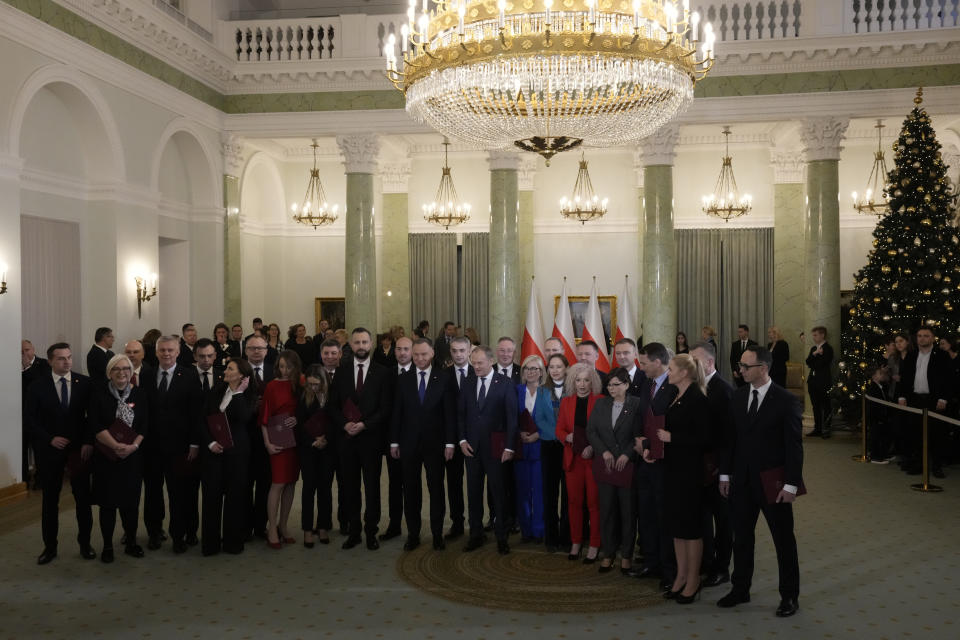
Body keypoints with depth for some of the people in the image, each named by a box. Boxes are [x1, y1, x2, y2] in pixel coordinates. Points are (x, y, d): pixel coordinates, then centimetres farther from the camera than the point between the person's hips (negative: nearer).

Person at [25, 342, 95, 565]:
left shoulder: (85, 383, -2)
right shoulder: (37, 386, -2)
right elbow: (30, 420, 0)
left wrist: (89, 442, -8)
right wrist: (50, 439, -11)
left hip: (80, 448, 0)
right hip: (49, 449, 0)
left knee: (83, 498, 6)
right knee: (50, 499, 9)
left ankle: (85, 543, 19)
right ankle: (50, 546, 21)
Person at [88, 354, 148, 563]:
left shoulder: (140, 393, 4)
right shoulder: (99, 393, -2)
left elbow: (145, 425, 1)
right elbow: (95, 426, -8)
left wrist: (133, 446, -13)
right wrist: (116, 446, -18)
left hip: (133, 457, 1)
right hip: (106, 456, -1)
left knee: (131, 501, 6)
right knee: (108, 502, 4)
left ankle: (131, 542, 21)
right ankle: (107, 546, 17)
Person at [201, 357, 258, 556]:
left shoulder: (249, 396, -3)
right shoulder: (216, 392, 6)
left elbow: (242, 417, -20)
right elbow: (204, 419, 8)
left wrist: (238, 393, -16)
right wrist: (210, 442, -5)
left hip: (237, 450, -2)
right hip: (213, 449, 3)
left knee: (235, 494, 4)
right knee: (211, 493, 2)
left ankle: (233, 540, 17)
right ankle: (210, 542, 13)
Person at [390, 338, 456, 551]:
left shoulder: (443, 380, -1)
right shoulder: (403, 380, 4)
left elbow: (449, 414, -2)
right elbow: (396, 413, 5)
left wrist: (449, 443, -6)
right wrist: (394, 442, 2)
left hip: (434, 443, -1)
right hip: (409, 443, 2)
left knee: (436, 489, 5)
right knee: (411, 490, 8)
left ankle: (437, 534, 15)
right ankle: (413, 534, 17)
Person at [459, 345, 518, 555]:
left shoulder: (505, 384, -5)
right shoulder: (468, 384, 7)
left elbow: (512, 417, -6)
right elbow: (460, 414, 11)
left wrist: (509, 447, -10)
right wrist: (462, 440, 0)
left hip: (495, 447, -4)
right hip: (472, 447, 4)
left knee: (497, 492, 2)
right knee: (473, 492, 9)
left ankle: (501, 537, 12)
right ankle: (476, 535, 20)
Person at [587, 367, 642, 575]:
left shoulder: (636, 405, -3)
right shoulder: (601, 404, 9)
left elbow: (640, 435, -6)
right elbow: (591, 431, 7)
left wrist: (626, 455, -14)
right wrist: (604, 452, -5)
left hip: (628, 465, -3)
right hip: (605, 465, 3)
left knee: (628, 511, 2)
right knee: (607, 510, 6)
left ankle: (626, 556, 13)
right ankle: (609, 554, 16)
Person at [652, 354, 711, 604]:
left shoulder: (697, 399, -15)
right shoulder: (675, 397, 10)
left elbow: (704, 438, -20)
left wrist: (671, 438, -18)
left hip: (690, 470, -9)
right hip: (672, 467, 9)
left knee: (690, 525, 3)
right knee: (676, 522, 14)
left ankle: (693, 580, 15)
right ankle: (681, 576, 25)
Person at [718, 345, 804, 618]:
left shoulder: (786, 400, -12)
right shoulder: (738, 396, 3)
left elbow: (794, 446, -11)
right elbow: (731, 438, 8)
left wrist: (791, 485, -13)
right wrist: (725, 474, 7)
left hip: (772, 483, -5)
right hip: (741, 480, 5)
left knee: (783, 539, 9)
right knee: (741, 536, 14)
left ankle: (789, 595, 23)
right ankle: (740, 589, 28)